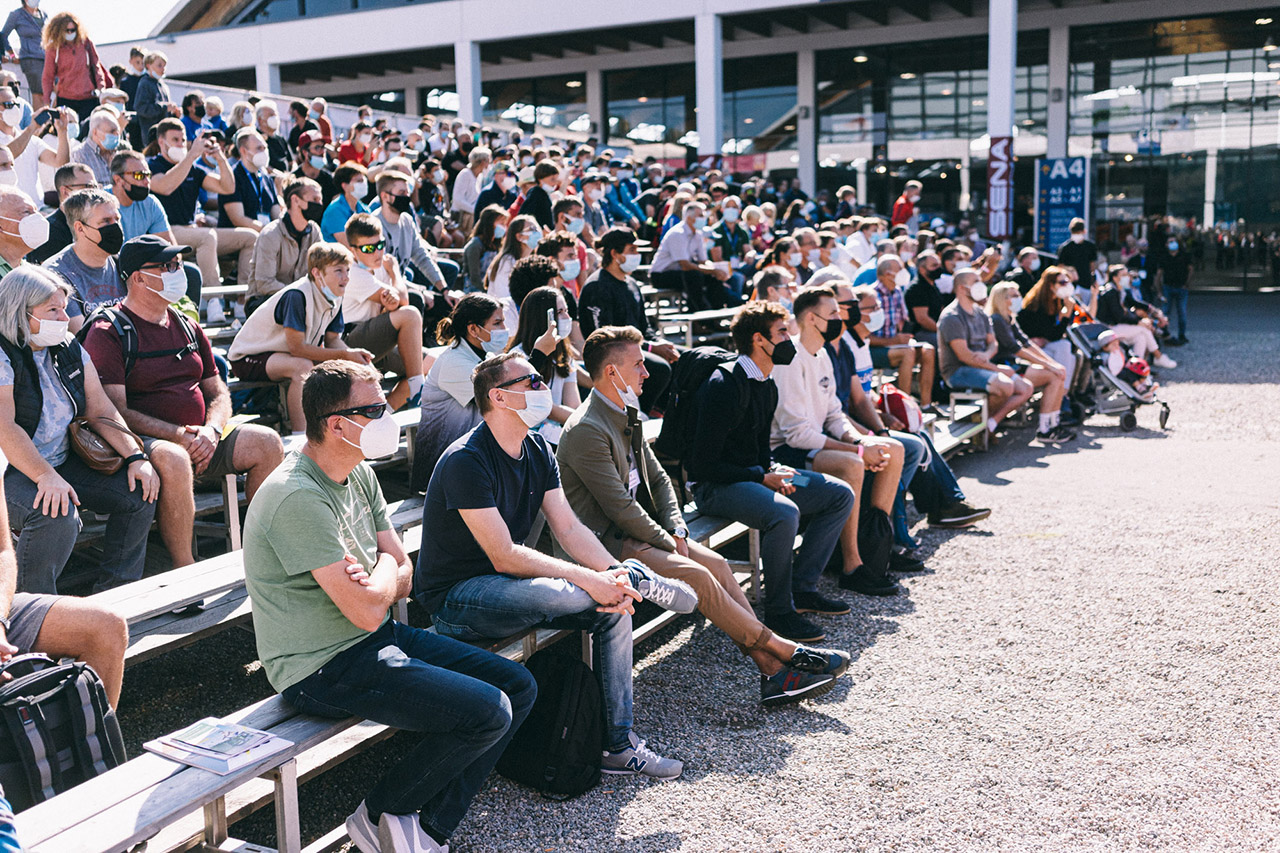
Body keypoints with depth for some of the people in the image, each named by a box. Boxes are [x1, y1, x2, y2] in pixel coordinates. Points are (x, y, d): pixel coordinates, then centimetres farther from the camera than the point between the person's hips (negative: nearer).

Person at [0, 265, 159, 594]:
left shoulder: (69, 349, 8)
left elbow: (100, 410, 8)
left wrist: (135, 456, -6)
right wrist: (46, 477, -35)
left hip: (63, 463, 8)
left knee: (140, 491, -5)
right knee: (56, 516, -34)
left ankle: (113, 593, 5)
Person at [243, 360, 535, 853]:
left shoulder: (360, 475, 8)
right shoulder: (298, 498, -22)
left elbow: (403, 578, 9)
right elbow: (367, 611, -24)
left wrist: (373, 582, -14)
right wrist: (385, 569, -2)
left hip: (374, 641, 10)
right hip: (322, 669, -10)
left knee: (519, 687, 3)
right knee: (489, 712, -19)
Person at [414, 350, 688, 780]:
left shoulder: (537, 451, 5)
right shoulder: (466, 460, -22)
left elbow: (569, 527, 1)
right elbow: (504, 556, -26)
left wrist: (613, 572, -17)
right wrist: (588, 579, -28)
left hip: (506, 583, 8)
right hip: (455, 597, -8)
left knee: (613, 607, -9)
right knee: (556, 594, -36)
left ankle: (619, 745, -1)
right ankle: (639, 580, -5)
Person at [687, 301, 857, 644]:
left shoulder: (767, 386, 11)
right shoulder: (725, 385, -19)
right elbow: (704, 464, -21)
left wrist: (773, 468, -1)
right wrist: (763, 478, -18)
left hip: (753, 476, 10)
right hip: (715, 486, -10)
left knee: (841, 495, 5)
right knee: (784, 513, -36)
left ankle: (801, 586, 6)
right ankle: (779, 611, -18)